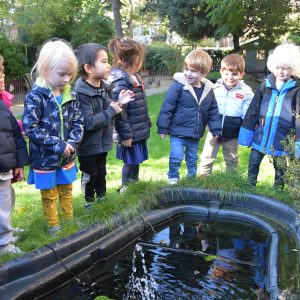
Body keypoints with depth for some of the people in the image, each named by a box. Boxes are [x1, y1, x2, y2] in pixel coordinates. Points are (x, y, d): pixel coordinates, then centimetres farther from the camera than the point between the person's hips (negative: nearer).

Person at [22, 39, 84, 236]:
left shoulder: (70, 96, -1)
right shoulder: (35, 96, -18)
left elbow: (78, 122, 1)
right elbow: (30, 128, -23)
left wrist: (72, 142, -17)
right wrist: (58, 145, -24)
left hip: (66, 157, 5)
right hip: (45, 158, -5)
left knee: (66, 191, 21)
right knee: (49, 196, 13)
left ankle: (69, 222, 38)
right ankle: (54, 227, 30)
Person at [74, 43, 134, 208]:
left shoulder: (103, 86, 1)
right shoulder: (81, 93, -26)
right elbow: (88, 122, -30)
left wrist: (118, 103, -6)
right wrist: (111, 111, -23)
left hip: (102, 142, 8)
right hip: (88, 146, -8)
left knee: (101, 173, 22)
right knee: (90, 176, 10)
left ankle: (102, 198, 39)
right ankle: (89, 202, 29)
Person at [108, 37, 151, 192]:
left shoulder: (135, 78, 10)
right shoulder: (121, 82, -22)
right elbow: (119, 112, -23)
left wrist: (147, 124, 20)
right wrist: (125, 135, -21)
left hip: (140, 131, 9)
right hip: (130, 134, -9)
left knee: (136, 161, 19)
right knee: (130, 161, 5)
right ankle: (125, 188, 21)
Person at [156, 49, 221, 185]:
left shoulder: (208, 89, -1)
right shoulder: (178, 86, -15)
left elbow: (213, 111, 8)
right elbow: (167, 107, -13)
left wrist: (215, 129, 6)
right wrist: (163, 128, -12)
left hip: (195, 134, 5)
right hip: (178, 131, -4)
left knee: (193, 158, 19)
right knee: (176, 157, -7)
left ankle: (192, 178, 39)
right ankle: (173, 178, 16)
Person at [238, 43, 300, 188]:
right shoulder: (266, 84, 0)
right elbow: (253, 110, 3)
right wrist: (246, 133, 0)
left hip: (283, 140, -2)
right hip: (260, 137, 3)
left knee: (281, 171, 13)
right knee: (253, 164, 14)